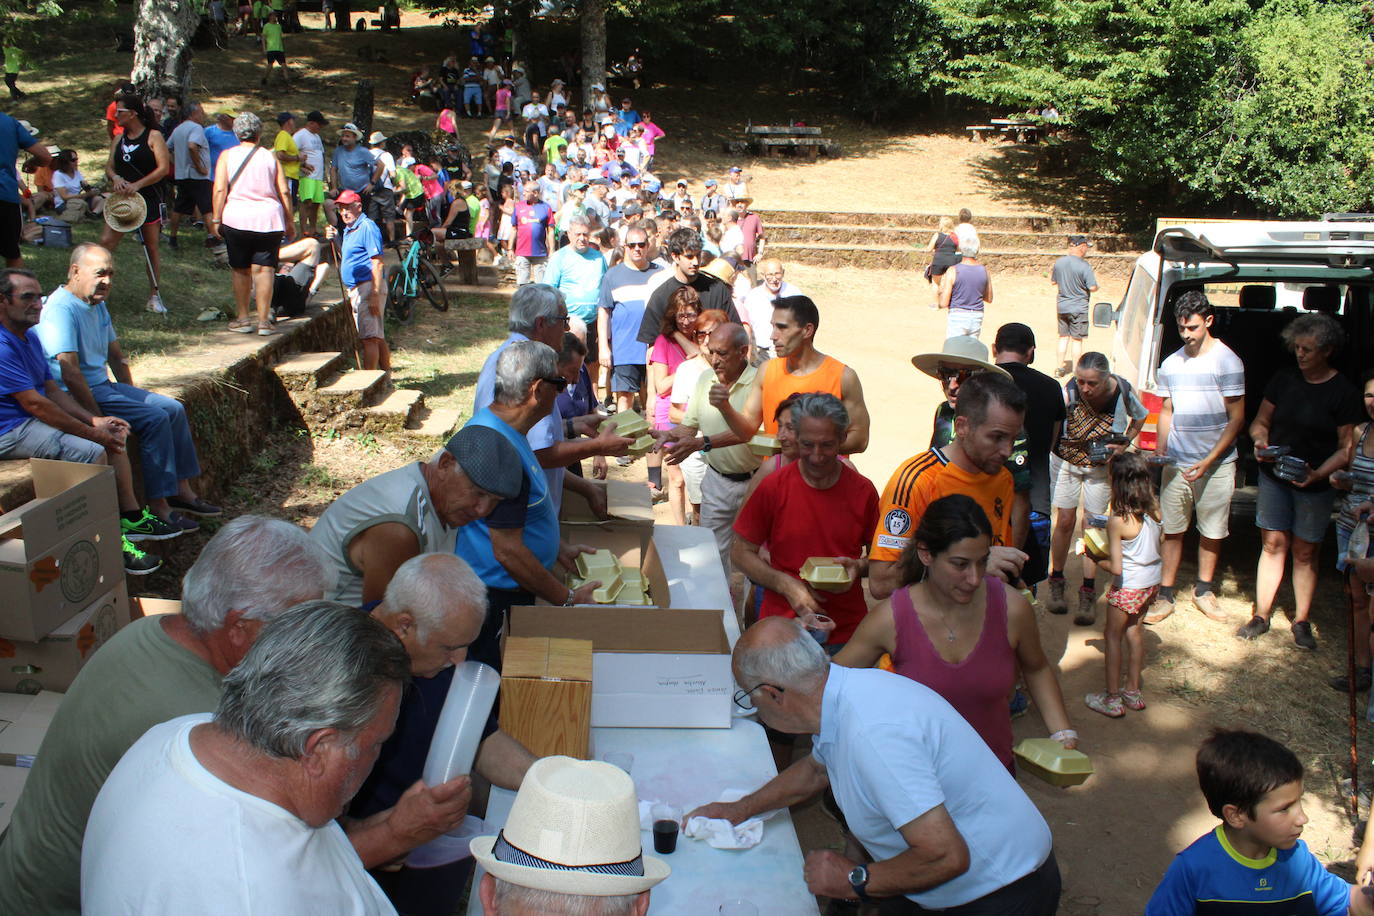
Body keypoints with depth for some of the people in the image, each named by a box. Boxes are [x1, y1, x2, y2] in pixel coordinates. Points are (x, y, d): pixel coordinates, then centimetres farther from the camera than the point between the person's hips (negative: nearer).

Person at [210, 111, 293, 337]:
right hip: (269, 219, 0)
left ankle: (243, 318, 14)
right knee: (264, 269, -1)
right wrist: (289, 221, 11)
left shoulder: (227, 156, 4)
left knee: (241, 270, 10)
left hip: (237, 219, 0)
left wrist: (216, 219, 0)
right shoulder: (270, 158, 8)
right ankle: (264, 320, -4)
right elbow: (284, 192, 4)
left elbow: (219, 189, -3)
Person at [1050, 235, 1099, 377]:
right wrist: (1095, 279, 3)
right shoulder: (1084, 266, -17)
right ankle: (1076, 370, 7)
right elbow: (1093, 288, -17)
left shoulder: (1059, 262, 1)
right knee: (1077, 339, 2)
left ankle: (1060, 367, 17)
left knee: (1063, 337, 15)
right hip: (1079, 308, -5)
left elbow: (1053, 282, 13)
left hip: (1062, 306, 5)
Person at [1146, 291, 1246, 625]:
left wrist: (1208, 461, -14)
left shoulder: (1226, 361, -8)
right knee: (1172, 530, 5)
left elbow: (1237, 418, -8)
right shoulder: (1170, 364, 6)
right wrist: (1160, 453, 2)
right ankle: (1165, 595, 13)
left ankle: (1204, 590, 27)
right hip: (1176, 463, 3)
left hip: (1216, 465, -3)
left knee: (1212, 531, 10)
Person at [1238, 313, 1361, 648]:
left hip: (1315, 485, -2)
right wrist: (1260, 443, -11)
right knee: (1272, 545, 4)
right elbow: (1260, 422, 11)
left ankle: (1301, 621, 17)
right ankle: (1261, 615, 12)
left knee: (1305, 553, 5)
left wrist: (1318, 473, -21)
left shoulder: (1343, 392, -7)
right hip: (1273, 476, 2)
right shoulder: (1284, 378, 2)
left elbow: (1346, 447, -6)